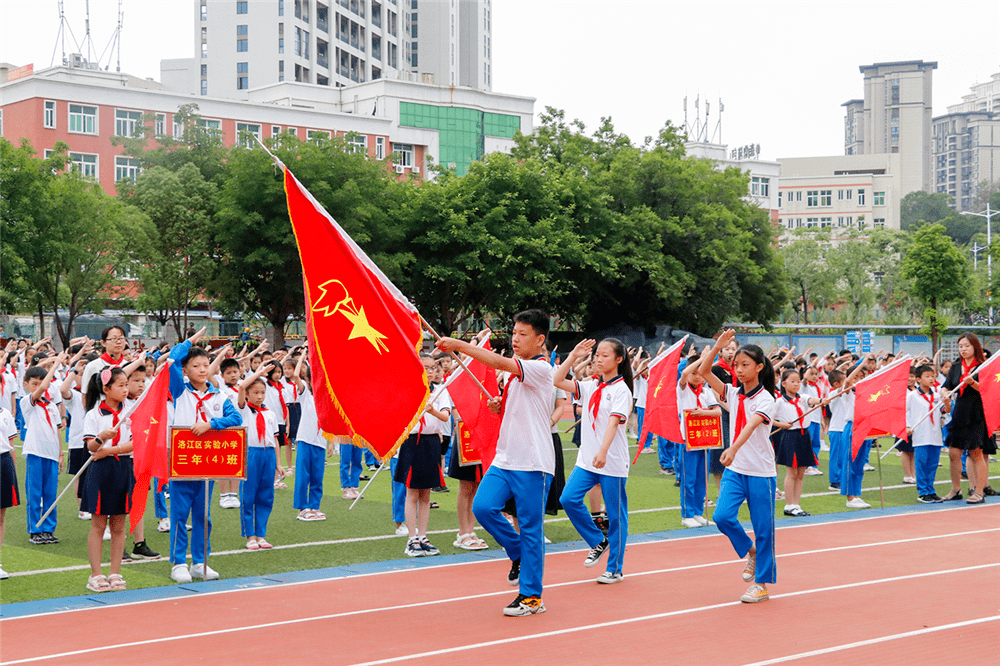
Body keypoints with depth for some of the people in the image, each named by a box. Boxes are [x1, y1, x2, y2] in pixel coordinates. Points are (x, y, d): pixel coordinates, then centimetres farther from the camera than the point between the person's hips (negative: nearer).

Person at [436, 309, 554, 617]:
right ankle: (518, 554, 15)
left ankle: (531, 596, 8)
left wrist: (460, 345, -28)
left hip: (533, 463, -8)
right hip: (505, 458, 8)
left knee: (530, 528, -2)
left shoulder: (541, 369, -12)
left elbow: (500, 362, -28)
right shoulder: (516, 369, 15)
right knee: (483, 506, -9)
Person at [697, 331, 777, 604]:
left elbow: (750, 426, -29)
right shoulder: (733, 394, 7)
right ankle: (751, 552, 15)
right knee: (722, 516, -12)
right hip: (734, 470, 5)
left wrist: (733, 448, -44)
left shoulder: (765, 399, -11)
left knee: (762, 528, 2)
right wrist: (718, 347, -9)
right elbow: (703, 371, 2)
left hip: (761, 472, -5)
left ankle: (762, 584, 13)